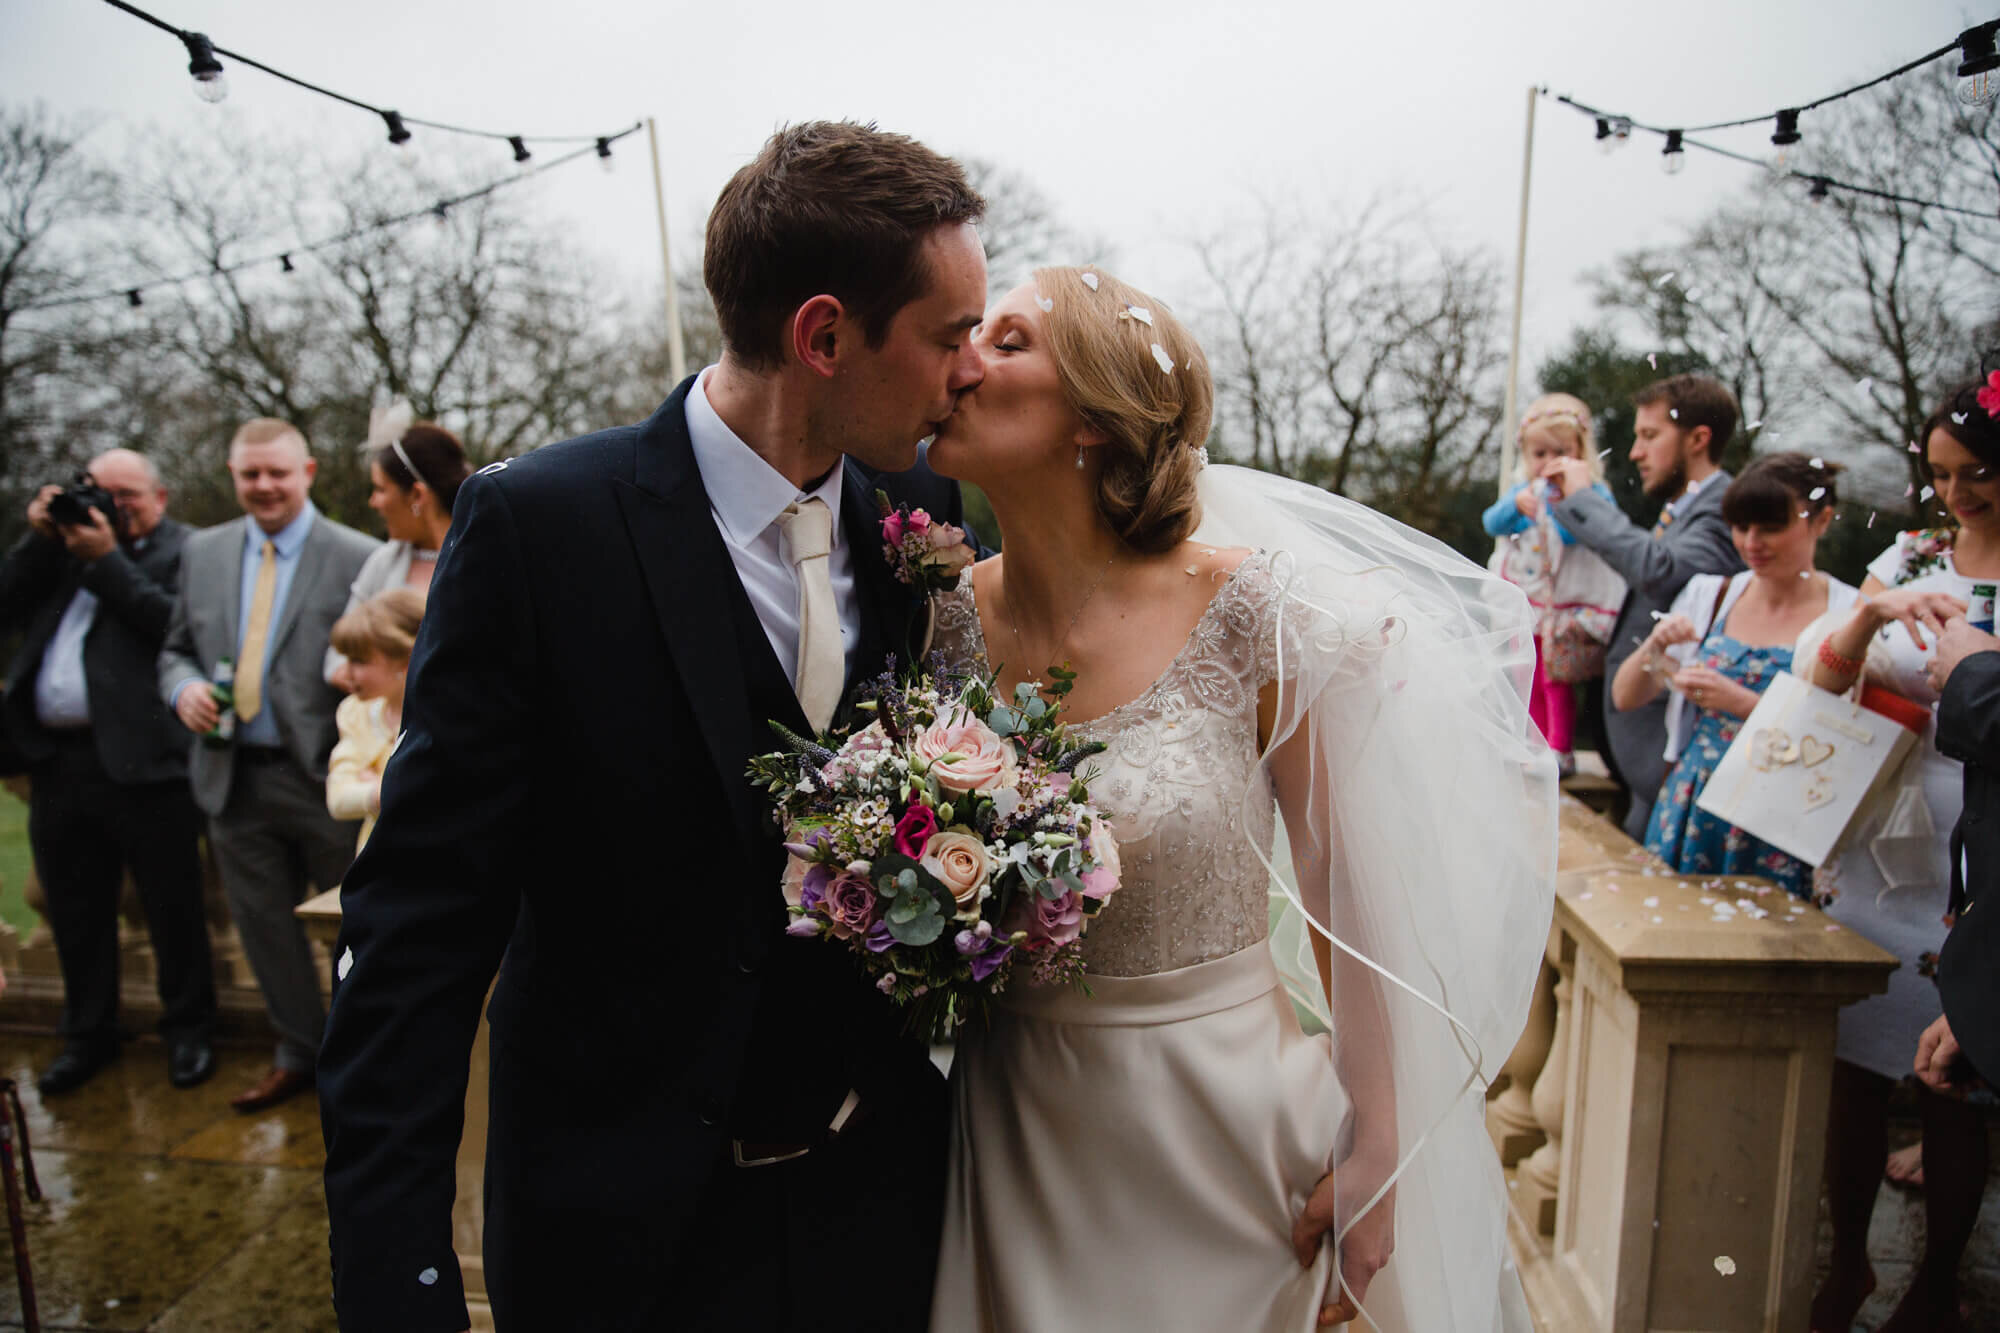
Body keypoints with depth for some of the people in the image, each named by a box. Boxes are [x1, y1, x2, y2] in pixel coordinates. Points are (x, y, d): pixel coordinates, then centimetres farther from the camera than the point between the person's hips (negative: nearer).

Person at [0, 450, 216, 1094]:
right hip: (58, 762, 6)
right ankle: (88, 1034, 32)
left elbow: (177, 626, -17)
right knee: (75, 911, 16)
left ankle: (188, 1029, 20)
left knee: (172, 907, 4)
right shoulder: (64, 543, 17)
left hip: (141, 759, -6)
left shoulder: (185, 551, -2)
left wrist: (105, 559, -13)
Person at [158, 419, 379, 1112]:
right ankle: (299, 1054, 35)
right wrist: (183, 687, -7)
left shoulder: (358, 558, -9)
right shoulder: (203, 551, 9)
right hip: (235, 777, 5)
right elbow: (175, 648, 17)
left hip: (324, 777, -5)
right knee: (263, 924, 16)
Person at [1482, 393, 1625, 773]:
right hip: (1526, 602, 6)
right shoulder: (1523, 489, 8)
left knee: (1557, 681, -3)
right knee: (1531, 680, 14)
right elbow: (1493, 523, -5)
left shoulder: (1592, 492, -10)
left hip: (1566, 608, -6)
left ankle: (1561, 751, 9)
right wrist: (1515, 504, -22)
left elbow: (1572, 534, -23)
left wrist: (1558, 496, -28)